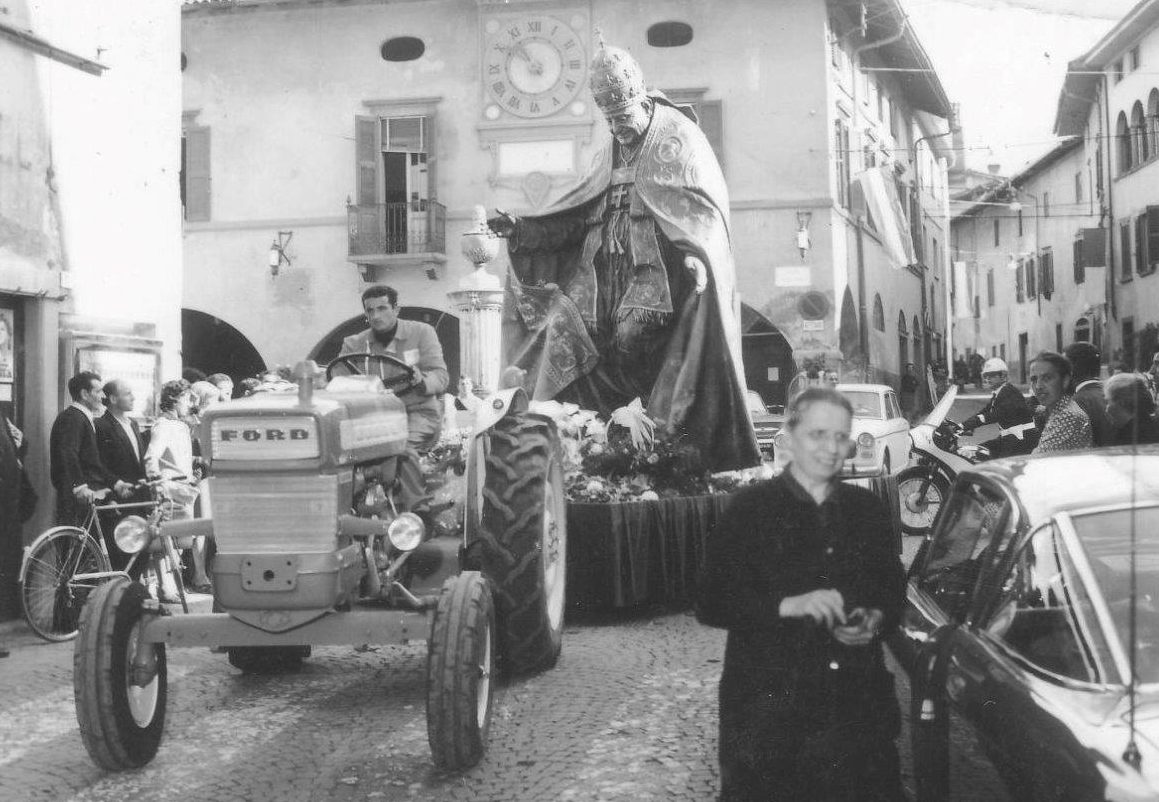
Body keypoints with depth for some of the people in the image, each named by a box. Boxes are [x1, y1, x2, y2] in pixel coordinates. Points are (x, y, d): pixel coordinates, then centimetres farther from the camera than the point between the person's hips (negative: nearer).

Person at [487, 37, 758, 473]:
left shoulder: (678, 139, 1)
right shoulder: (610, 157, 21)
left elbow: (708, 206, -8)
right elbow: (577, 219, 19)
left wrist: (695, 255, -27)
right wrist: (522, 230, 7)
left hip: (663, 279, -6)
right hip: (610, 283, 6)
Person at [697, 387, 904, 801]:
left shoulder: (867, 508, 12)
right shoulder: (752, 508, -2)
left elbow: (894, 591, 20)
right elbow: (710, 603, -7)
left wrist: (876, 620, -3)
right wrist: (788, 605, -20)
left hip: (858, 709, 4)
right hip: (769, 711, -3)